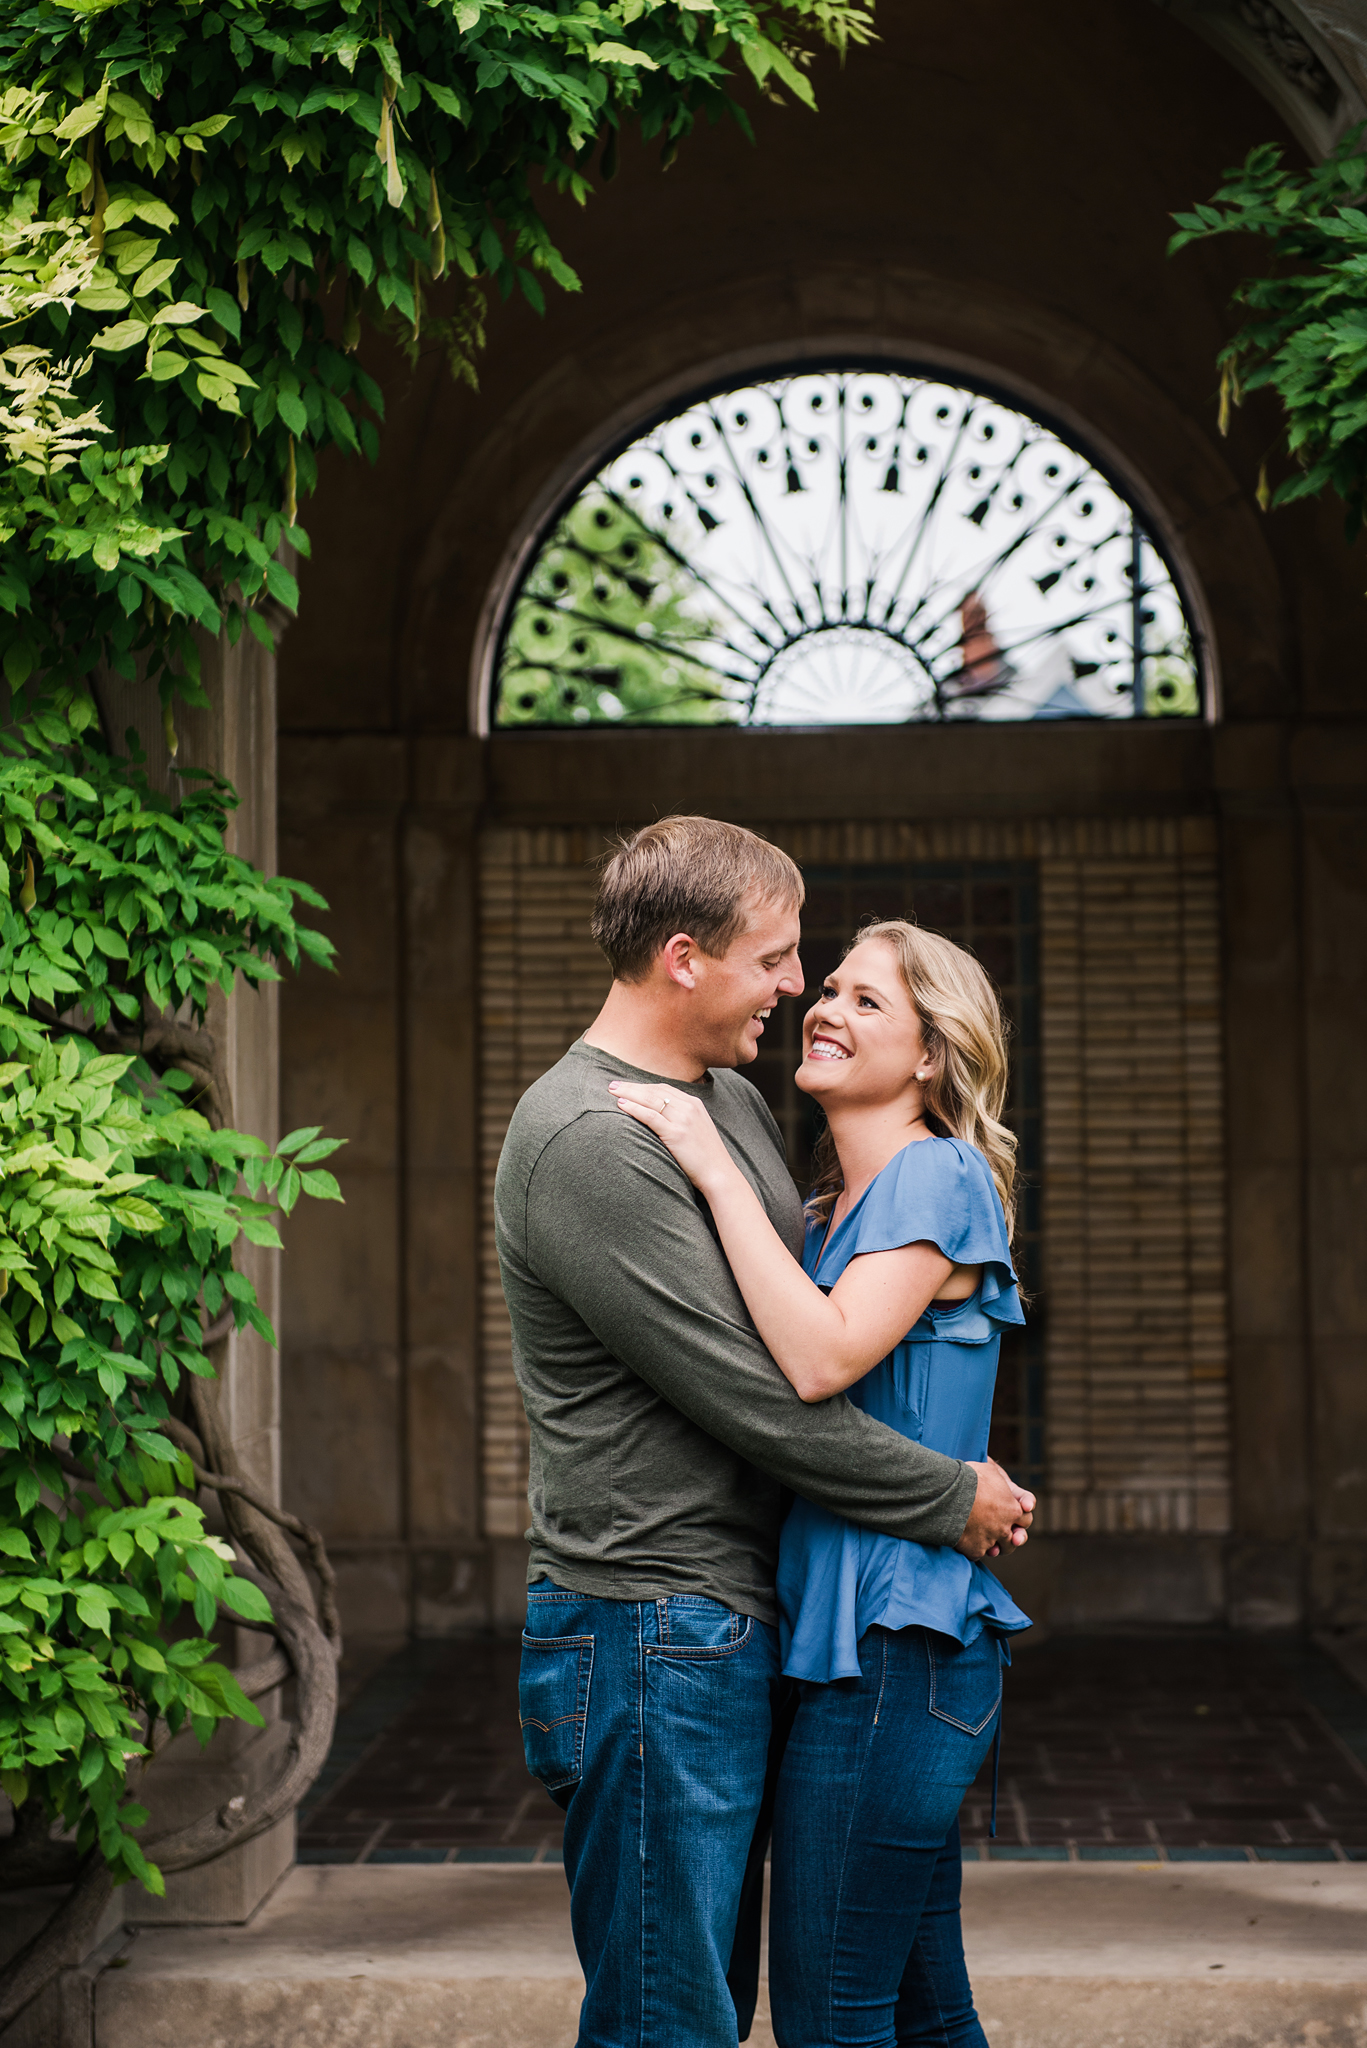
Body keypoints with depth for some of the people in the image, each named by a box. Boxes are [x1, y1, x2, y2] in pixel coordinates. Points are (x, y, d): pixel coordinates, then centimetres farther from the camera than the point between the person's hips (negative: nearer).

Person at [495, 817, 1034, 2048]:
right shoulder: (586, 1145, -18)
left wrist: (959, 1470, 8)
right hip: (653, 1634, -10)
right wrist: (953, 1498, -9)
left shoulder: (733, 1098, 13)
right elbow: (756, 1396, -19)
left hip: (740, 1622, 10)